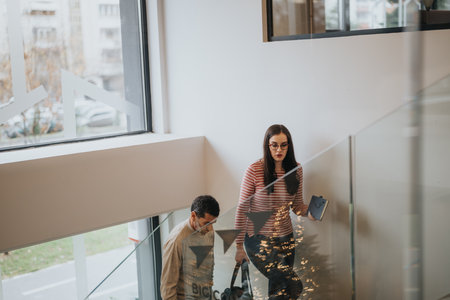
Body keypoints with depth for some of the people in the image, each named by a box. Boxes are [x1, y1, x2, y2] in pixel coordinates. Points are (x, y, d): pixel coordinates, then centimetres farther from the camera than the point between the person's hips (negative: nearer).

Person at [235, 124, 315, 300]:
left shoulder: (296, 170, 1)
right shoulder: (254, 171, -12)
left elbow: (297, 205, 12)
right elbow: (242, 210, -7)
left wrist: (309, 212, -12)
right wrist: (239, 246, -5)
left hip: (285, 239, 5)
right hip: (258, 239, -5)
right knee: (294, 285, -18)